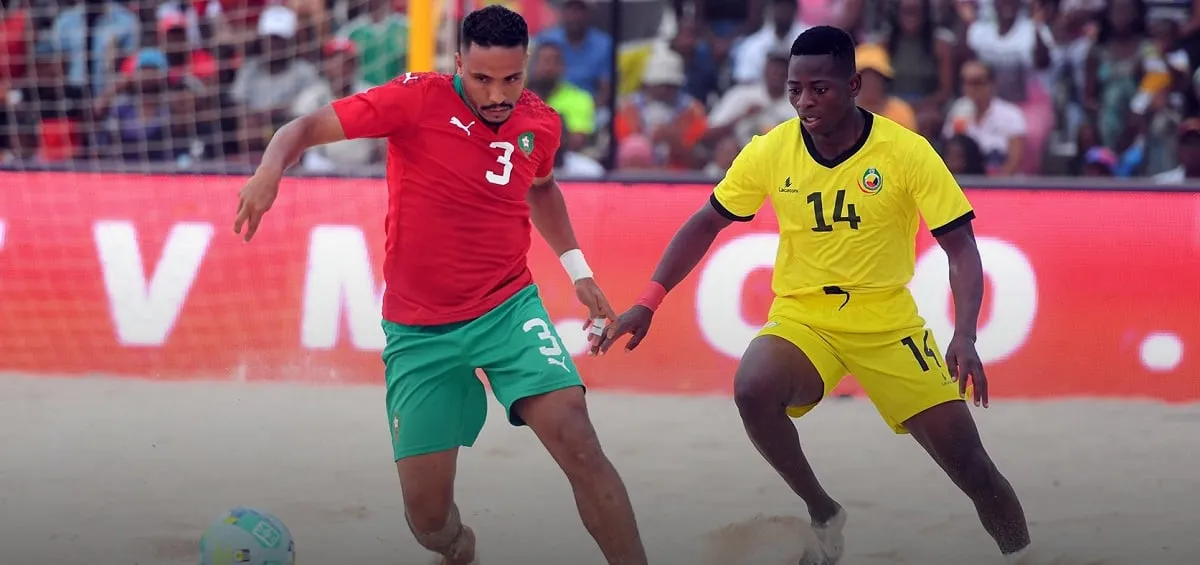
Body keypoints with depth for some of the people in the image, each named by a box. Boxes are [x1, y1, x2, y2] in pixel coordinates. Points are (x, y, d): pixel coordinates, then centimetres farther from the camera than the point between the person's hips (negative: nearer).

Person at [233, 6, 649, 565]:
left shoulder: (540, 123, 0)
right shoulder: (418, 100, -12)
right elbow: (308, 128, -13)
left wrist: (577, 269, 17)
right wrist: (270, 169, -34)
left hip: (508, 309, 2)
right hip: (419, 328, -2)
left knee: (576, 439, -23)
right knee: (427, 511, -1)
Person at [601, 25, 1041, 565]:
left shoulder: (907, 152, -14)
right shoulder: (769, 151, -8)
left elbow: (961, 247, -13)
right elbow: (706, 223, 4)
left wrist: (964, 338, -28)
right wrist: (649, 301, -6)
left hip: (889, 326, -1)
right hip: (800, 318, 1)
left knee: (967, 461, -7)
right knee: (753, 389, -31)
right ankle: (823, 515, -9)